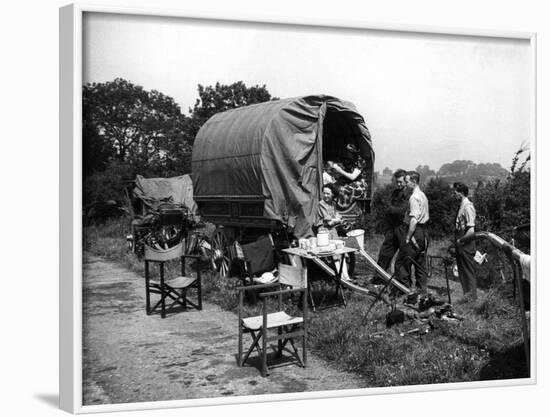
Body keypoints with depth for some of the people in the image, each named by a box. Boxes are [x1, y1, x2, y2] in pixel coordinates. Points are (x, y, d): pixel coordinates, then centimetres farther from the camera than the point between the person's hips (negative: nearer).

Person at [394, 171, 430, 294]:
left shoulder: (414, 197, -15)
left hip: (415, 231, -10)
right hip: (423, 232, 10)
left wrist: (408, 237, -20)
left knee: (401, 263, -4)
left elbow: (414, 220, -22)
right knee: (420, 264, 13)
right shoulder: (423, 196, 15)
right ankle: (423, 291, 17)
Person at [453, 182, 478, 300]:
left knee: (468, 272, 1)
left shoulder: (468, 207, -18)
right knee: (462, 273, 17)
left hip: (466, 246, -9)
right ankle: (467, 295, 28)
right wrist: (457, 241, 11)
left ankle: (471, 297, 11)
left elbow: (471, 231, -24)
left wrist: (460, 240, -14)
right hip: (461, 246, 9)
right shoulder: (462, 206, 10)